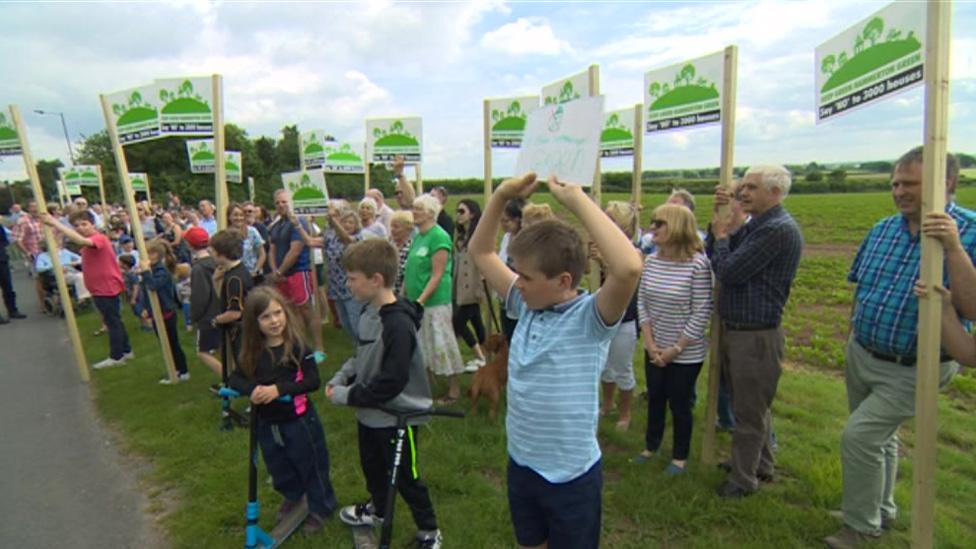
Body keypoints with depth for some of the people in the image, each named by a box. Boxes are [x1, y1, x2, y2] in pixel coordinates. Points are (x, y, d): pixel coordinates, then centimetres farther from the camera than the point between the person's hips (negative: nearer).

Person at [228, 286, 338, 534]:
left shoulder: (297, 345, -18)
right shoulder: (253, 351, -4)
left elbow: (313, 381, -20)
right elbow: (234, 379, -2)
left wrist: (279, 389, -30)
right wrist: (251, 389, -23)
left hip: (298, 420, -5)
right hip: (266, 423, 5)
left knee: (311, 466, 11)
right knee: (279, 469, 24)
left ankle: (321, 507, 34)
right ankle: (292, 497, 53)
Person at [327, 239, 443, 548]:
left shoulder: (398, 324, -31)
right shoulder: (369, 311, -3)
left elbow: (390, 383, -30)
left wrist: (346, 395, -20)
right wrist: (341, 378, -3)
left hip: (398, 416, -8)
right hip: (371, 411, 8)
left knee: (405, 477, 10)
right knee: (372, 466, 28)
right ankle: (377, 508, 54)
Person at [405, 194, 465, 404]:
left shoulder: (439, 237, -14)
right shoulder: (418, 236, 12)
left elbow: (437, 275, -18)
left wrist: (420, 300, -21)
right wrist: (405, 295, 15)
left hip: (434, 301, -8)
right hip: (415, 301, 8)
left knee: (440, 343, 0)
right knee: (421, 345, 16)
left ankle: (454, 389, 14)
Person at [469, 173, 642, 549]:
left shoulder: (591, 318, -21)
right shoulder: (526, 306, -4)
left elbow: (629, 268, -42)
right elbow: (480, 251, 4)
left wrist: (576, 199, -35)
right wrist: (502, 195, -11)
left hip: (571, 474, -5)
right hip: (521, 463, 6)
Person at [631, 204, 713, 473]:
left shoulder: (698, 264, -20)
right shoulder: (650, 260, -2)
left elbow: (702, 314, -18)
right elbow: (642, 302, 3)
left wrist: (675, 349, -14)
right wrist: (650, 343, -5)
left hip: (686, 353, -5)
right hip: (654, 350, 5)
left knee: (679, 403, 11)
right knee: (654, 398, 19)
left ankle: (680, 455, 33)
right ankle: (651, 445, 41)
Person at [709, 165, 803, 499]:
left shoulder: (779, 230, -20)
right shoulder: (756, 225, 11)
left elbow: (727, 273, -23)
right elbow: (715, 262, 11)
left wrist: (721, 235, -6)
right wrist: (720, 217, 1)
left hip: (756, 337, -10)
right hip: (735, 330, 10)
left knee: (749, 412, 5)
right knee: (751, 406, 23)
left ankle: (744, 479, 21)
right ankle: (761, 465, 40)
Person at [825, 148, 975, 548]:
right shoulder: (883, 229, 1)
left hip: (912, 371, -6)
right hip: (861, 356, 6)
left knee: (859, 436, -9)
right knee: (877, 437, 20)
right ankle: (881, 511, 41)